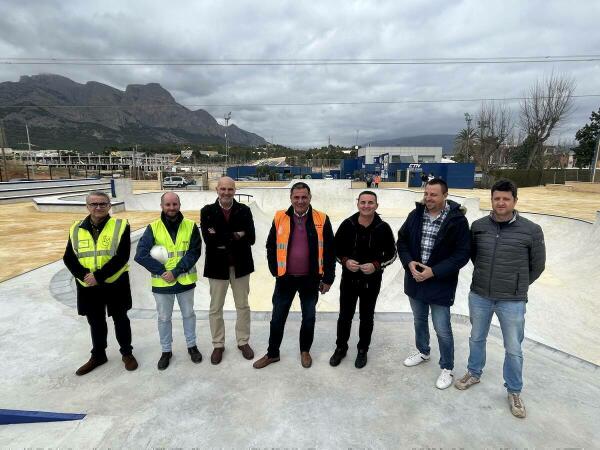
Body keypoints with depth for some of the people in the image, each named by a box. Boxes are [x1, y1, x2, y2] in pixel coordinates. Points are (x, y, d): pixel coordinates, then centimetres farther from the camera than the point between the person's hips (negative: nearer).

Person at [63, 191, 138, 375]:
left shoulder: (120, 225, -10)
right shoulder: (76, 229, 2)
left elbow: (122, 257, -17)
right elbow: (69, 258, 0)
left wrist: (99, 276, -22)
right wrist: (84, 275, -16)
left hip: (115, 284, -3)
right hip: (88, 286, 4)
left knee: (120, 319, 12)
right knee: (96, 322, 19)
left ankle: (127, 353, 31)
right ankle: (98, 355, 39)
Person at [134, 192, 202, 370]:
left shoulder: (190, 226, -8)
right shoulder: (153, 228, -8)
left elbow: (194, 252, -11)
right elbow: (140, 255, -12)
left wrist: (175, 271, -19)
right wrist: (162, 271, -17)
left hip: (185, 281, 0)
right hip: (161, 283, 0)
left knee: (188, 314, 17)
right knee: (164, 318, 15)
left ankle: (192, 346, 37)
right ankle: (166, 351, 35)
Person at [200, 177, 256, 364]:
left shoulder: (244, 210, -4)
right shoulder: (207, 211, -5)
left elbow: (250, 238, -14)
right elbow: (209, 239, -18)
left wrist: (222, 239, -18)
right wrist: (235, 236, -18)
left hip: (240, 265, 1)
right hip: (217, 266, 0)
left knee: (243, 306, 14)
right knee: (215, 308, 12)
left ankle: (243, 341, 32)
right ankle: (218, 345, 31)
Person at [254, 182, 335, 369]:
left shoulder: (322, 219, -7)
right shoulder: (280, 218, -5)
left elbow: (330, 251, -2)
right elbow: (271, 246, 6)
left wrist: (327, 278, -2)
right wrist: (275, 271, 2)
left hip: (310, 279, 0)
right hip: (285, 278, 1)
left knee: (309, 318, 16)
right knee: (277, 318, 12)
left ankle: (305, 351, 38)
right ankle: (272, 353, 32)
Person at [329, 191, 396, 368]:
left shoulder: (383, 228, -10)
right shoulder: (347, 224, -9)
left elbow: (391, 253, -1)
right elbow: (336, 249, 1)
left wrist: (377, 265, -17)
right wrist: (345, 261, -17)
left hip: (372, 281, 0)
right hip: (349, 279, 1)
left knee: (366, 318, 16)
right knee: (345, 317, 14)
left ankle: (362, 350, 38)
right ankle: (341, 348, 37)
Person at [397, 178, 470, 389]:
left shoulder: (457, 220, -15)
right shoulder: (415, 214, -2)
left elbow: (462, 254, -14)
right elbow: (402, 240, 6)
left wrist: (434, 271, -20)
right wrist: (409, 262, -11)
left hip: (441, 283, -4)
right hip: (415, 279, 5)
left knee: (442, 329, 5)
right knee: (419, 320, 23)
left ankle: (447, 368, 28)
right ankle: (422, 352, 48)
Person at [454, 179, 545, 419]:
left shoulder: (531, 230, -13)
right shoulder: (478, 226, -6)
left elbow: (537, 265, 0)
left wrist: (517, 286, 7)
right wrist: (484, 276, 9)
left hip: (512, 301, -2)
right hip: (479, 296, 3)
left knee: (513, 349, 12)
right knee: (477, 338, 20)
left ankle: (514, 391, 35)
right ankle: (474, 373, 44)